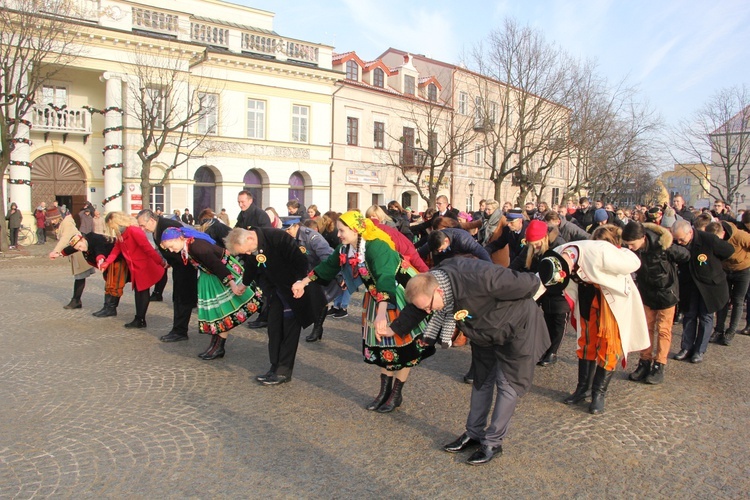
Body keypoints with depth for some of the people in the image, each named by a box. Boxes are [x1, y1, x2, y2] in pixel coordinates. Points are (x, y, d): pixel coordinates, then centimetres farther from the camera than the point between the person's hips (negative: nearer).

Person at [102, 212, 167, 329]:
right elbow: (116, 249, 9)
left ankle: (140, 320, 8)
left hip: (145, 267, -9)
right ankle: (139, 319, 19)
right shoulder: (120, 235, 7)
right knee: (138, 292, 12)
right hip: (135, 268, 9)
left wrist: (162, 262, -24)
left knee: (143, 292, 0)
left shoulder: (134, 231, -23)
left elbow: (148, 248, -25)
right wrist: (106, 262, -3)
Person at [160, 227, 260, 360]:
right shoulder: (184, 249, -5)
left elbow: (217, 265, -35)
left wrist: (232, 285, -38)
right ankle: (215, 345, 17)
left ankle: (219, 347, 3)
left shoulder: (196, 246, -32)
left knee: (223, 308, -4)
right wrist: (165, 246, 6)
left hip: (223, 271, -10)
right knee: (212, 308, 10)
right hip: (210, 276, 10)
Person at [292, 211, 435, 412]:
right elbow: (328, 266, 10)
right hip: (377, 295, 8)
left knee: (401, 343, 2)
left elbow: (386, 279, -45)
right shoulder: (345, 248, -7)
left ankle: (397, 394, 17)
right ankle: (385, 390, 23)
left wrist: (382, 313, -57)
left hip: (400, 293, -8)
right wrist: (303, 283, 12)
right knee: (380, 341, 11)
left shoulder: (376, 247, -32)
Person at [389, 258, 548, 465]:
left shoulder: (479, 279, -44)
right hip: (484, 334, 7)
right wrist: (393, 329, 8)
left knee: (507, 384, -2)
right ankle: (474, 434, 27)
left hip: (516, 328, -6)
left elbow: (527, 284, -31)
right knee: (481, 380, 14)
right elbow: (414, 310, 0)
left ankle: (493, 443, 10)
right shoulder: (430, 284, -23)